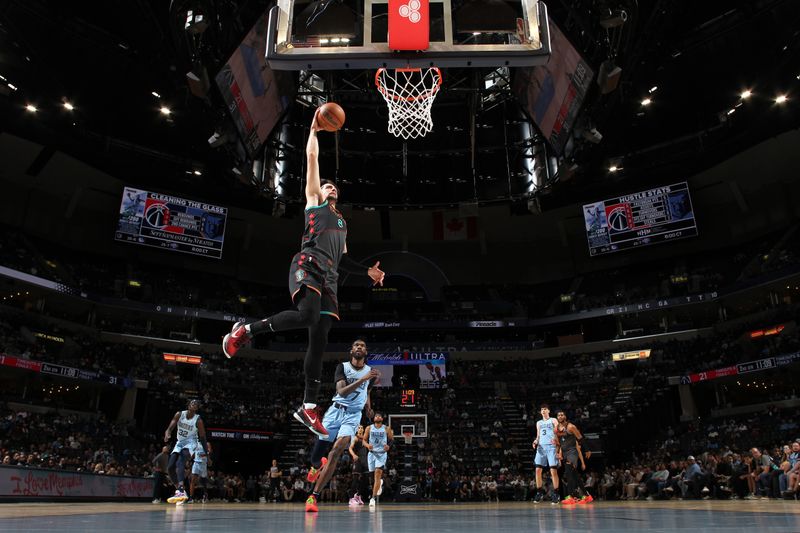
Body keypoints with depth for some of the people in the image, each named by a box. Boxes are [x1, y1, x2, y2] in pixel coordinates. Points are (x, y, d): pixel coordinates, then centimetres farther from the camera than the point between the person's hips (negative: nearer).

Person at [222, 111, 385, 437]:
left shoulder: (341, 222, 36)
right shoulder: (314, 202, 19)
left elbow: (342, 258, 35)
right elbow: (312, 157, 15)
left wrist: (367, 271, 24)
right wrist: (314, 129, 21)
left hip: (328, 277, 6)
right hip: (307, 267, -6)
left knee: (319, 340, -4)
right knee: (306, 316, -33)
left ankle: (308, 408, -5)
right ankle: (245, 330, -12)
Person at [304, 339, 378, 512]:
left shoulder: (370, 371, 9)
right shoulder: (343, 366, -2)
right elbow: (342, 392, -18)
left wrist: (368, 408, 16)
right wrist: (362, 379, -26)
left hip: (353, 415, 1)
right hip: (336, 410, -1)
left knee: (337, 449, -22)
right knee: (318, 451, -3)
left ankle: (314, 496, -17)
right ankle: (318, 465, 39)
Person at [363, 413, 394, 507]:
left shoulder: (386, 429, 0)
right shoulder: (369, 428, 4)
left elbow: (392, 440, 8)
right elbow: (364, 440, 6)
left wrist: (389, 446, -12)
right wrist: (367, 445, -15)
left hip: (382, 453, -3)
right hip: (372, 453, 3)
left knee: (378, 473, -15)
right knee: (374, 474, 9)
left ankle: (374, 497, -14)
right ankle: (380, 482, 46)